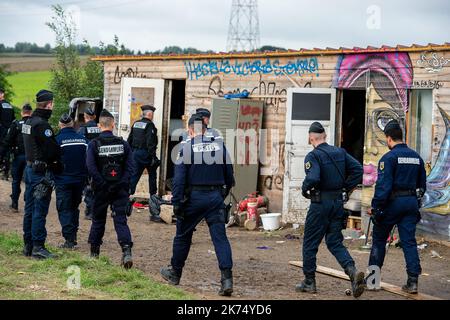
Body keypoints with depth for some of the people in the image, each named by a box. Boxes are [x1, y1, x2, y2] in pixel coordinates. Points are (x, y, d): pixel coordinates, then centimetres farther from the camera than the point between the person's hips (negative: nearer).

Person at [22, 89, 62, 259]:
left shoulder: (28, 122, 11)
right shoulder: (42, 124, -18)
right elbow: (52, 149, -19)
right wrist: (58, 165, -3)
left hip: (29, 167, 9)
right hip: (41, 171, -9)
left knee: (30, 208, 14)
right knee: (40, 210, -5)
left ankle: (28, 245, 21)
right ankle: (38, 247, -3)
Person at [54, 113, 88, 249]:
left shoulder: (57, 140, -11)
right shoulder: (82, 139, 2)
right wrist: (86, 178, 14)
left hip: (63, 181, -4)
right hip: (79, 180, 4)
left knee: (64, 209, 1)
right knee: (74, 207, 19)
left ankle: (69, 239, -7)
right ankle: (73, 236, 22)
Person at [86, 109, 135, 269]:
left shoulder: (93, 144, -6)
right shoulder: (123, 143, 0)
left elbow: (91, 167, -15)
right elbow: (130, 166, -4)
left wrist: (102, 184, -10)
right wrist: (123, 183, -2)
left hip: (101, 189, -1)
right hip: (120, 189, 1)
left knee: (98, 219, 14)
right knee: (121, 220, 1)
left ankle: (94, 251, 23)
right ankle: (126, 251, -16)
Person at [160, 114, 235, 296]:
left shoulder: (186, 149, -6)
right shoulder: (219, 146, 5)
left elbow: (178, 180, -11)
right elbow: (229, 176, 10)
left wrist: (176, 204, -8)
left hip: (194, 197, -2)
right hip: (215, 197, 2)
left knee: (183, 236, 14)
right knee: (220, 237, -1)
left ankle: (175, 274, 28)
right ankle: (227, 278, -13)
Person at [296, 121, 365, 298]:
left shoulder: (313, 156, -12)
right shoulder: (340, 153, 7)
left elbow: (312, 179, -26)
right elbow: (358, 169, 3)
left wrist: (305, 190, -7)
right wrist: (346, 189, 8)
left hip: (320, 204, -6)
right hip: (338, 203, 6)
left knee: (310, 243, 8)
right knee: (335, 243, 11)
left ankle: (309, 282, 15)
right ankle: (353, 272, -12)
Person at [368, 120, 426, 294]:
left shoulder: (389, 158, -11)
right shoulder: (416, 157, 11)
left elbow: (383, 186, -18)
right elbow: (422, 185, 16)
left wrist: (375, 207, -15)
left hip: (393, 202, -5)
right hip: (412, 202, 5)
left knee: (379, 239, 10)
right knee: (409, 241, 4)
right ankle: (413, 281, -4)